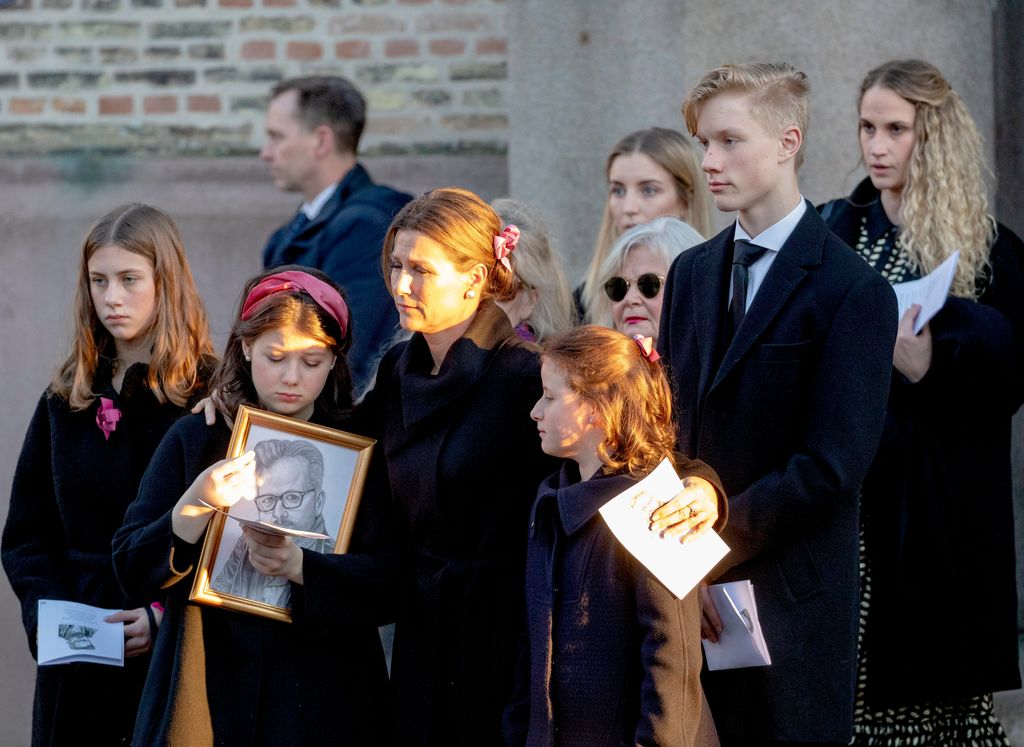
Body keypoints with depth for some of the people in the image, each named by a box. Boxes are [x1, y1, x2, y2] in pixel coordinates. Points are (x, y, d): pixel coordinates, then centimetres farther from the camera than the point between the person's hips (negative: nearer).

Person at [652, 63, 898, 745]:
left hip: (792, 596, -5)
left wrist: (716, 539, -15)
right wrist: (676, 552, -4)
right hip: (695, 588, 6)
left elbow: (833, 464, -15)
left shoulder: (854, 291, -9)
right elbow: (669, 427, 12)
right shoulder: (692, 273, 13)